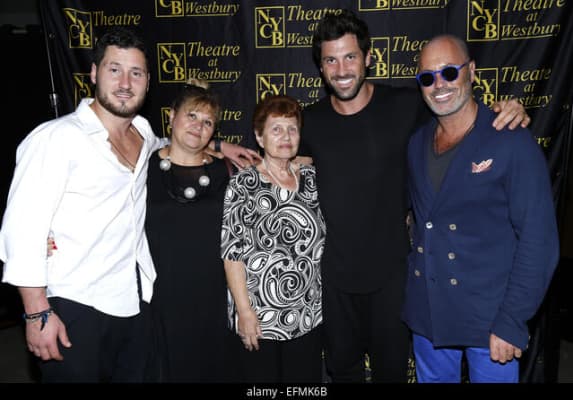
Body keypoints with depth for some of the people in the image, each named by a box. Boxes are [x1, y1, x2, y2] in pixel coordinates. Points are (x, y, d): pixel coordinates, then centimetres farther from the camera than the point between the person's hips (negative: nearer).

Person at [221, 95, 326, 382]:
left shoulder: (311, 177, 5)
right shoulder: (243, 185, -8)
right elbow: (232, 253, -10)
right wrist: (244, 311, -13)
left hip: (309, 315, 4)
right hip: (259, 318, -4)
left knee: (307, 379, 14)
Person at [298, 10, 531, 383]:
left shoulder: (405, 105, -11)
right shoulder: (310, 121, -4)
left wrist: (511, 112, -18)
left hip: (390, 271, -2)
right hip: (335, 272, 2)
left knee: (392, 367, 19)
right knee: (342, 366, 22)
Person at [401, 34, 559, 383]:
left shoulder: (513, 142, -12)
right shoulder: (416, 144, 4)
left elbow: (538, 241, -13)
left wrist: (511, 323, -15)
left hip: (490, 315, -4)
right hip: (426, 314, 5)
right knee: (433, 377, 21)